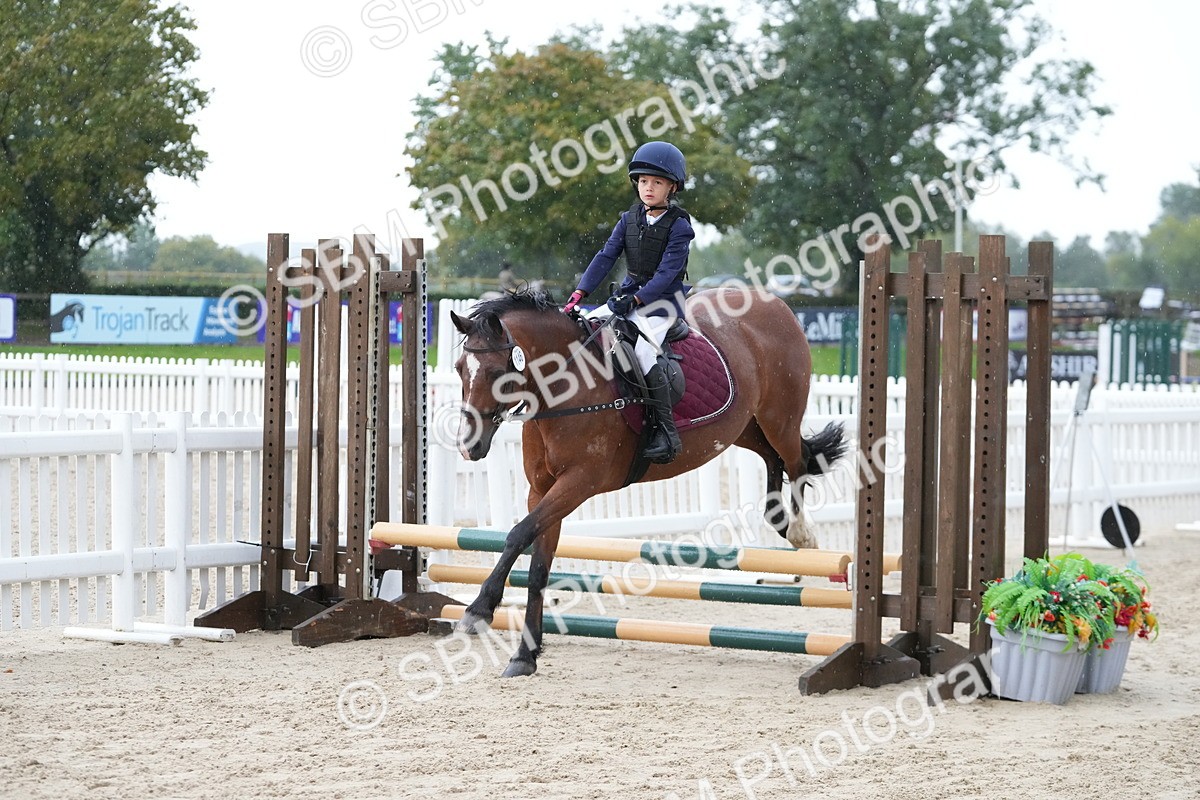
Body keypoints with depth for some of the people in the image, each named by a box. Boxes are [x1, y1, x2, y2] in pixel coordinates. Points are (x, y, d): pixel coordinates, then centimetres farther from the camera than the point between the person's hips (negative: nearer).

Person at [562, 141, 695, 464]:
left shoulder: (678, 226, -11)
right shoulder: (630, 219, 8)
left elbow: (667, 271, -18)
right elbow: (607, 256, 4)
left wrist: (636, 300, -27)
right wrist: (581, 292, -7)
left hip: (663, 300, -7)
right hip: (631, 295, 7)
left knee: (642, 350, -28)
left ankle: (667, 432, -25)